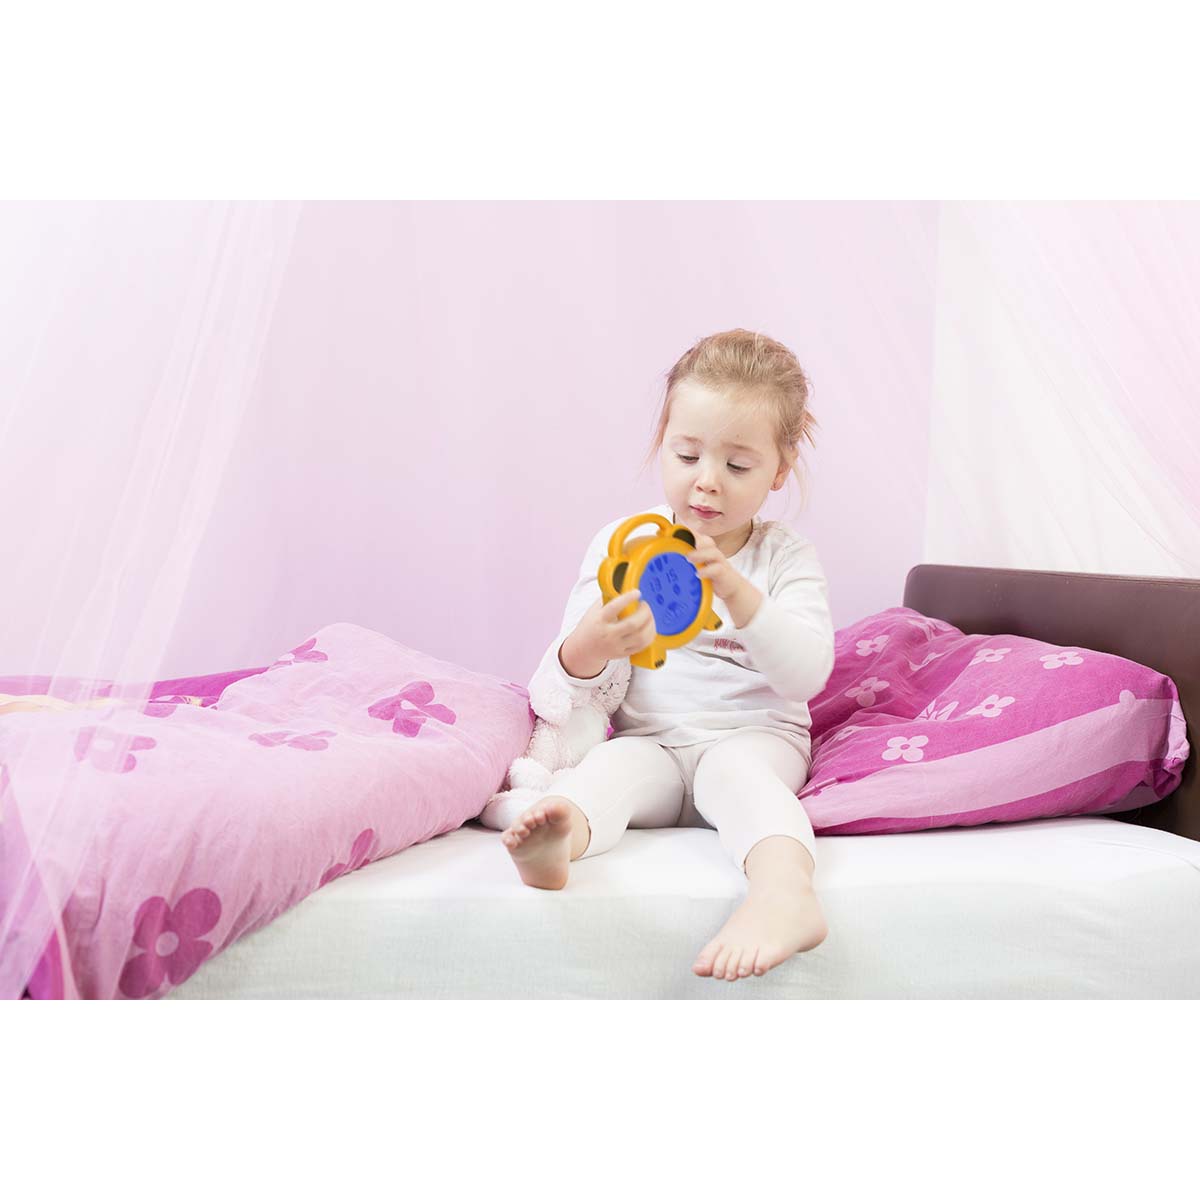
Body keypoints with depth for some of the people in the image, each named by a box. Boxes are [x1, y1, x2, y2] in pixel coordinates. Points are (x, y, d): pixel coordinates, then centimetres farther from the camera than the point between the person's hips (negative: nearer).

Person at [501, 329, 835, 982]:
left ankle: (784, 892, -59)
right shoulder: (620, 542, 5)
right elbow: (562, 683, 0)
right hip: (647, 738, 1)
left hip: (754, 736, 0)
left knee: (735, 770, -33)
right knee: (612, 765, -30)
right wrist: (587, 651, -28)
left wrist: (736, 591, -30)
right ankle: (555, 840, -62)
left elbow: (806, 675, -13)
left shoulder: (787, 557, 3)